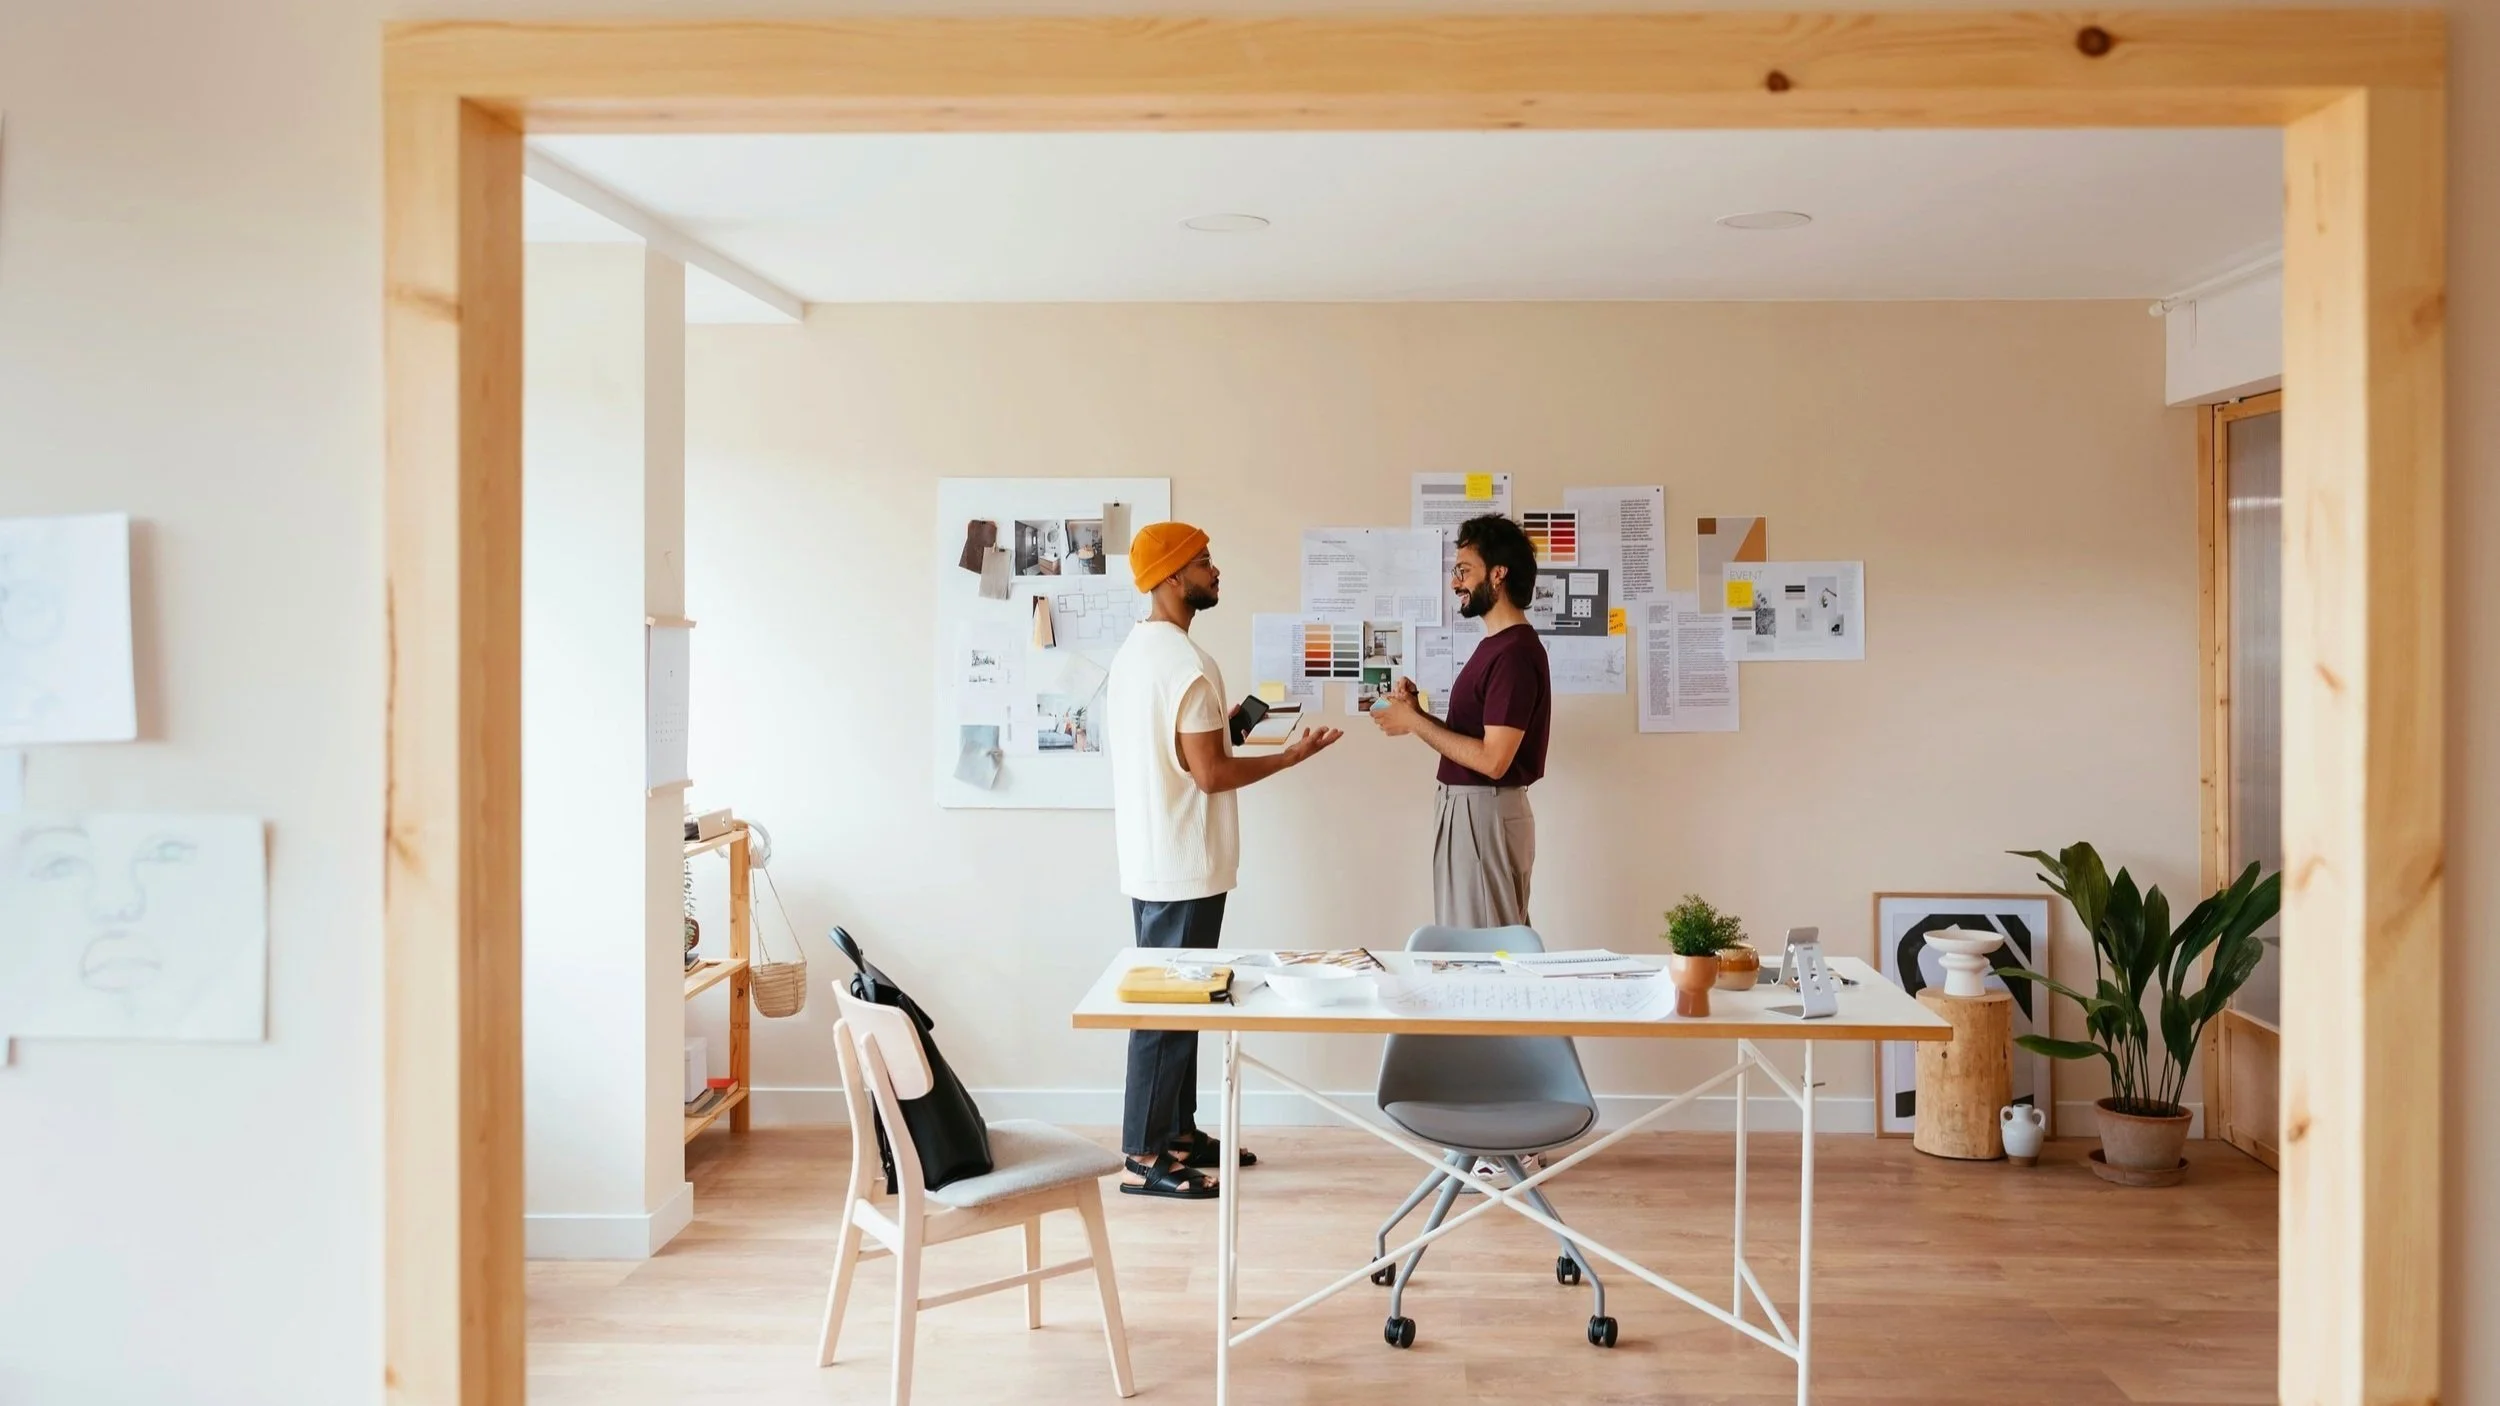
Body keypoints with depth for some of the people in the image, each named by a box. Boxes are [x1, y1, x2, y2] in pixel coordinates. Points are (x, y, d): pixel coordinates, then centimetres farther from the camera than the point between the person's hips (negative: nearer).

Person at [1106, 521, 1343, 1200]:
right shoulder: (1189, 664, -20)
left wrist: (1222, 726, 19)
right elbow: (1210, 774, -19)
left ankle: (1178, 1132, 27)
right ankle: (1145, 1158, 6)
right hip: (1182, 865, -10)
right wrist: (1290, 756, -8)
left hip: (1152, 858, 10)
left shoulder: (1136, 651, 11)